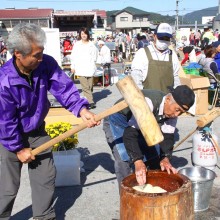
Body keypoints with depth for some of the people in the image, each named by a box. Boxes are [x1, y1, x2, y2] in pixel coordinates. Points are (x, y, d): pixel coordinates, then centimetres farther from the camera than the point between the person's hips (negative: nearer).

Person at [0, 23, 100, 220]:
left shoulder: (46, 63, -20)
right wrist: (18, 149, -12)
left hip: (37, 131, 5)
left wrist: (82, 110, -35)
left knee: (46, 176, 14)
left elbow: (64, 88, -18)